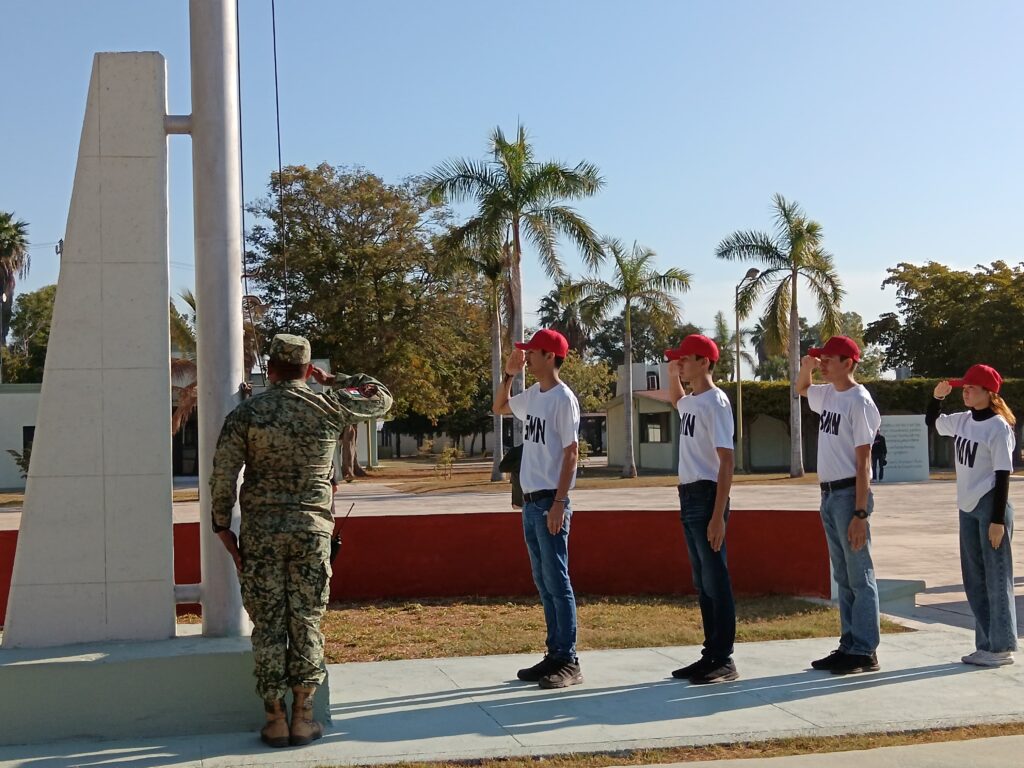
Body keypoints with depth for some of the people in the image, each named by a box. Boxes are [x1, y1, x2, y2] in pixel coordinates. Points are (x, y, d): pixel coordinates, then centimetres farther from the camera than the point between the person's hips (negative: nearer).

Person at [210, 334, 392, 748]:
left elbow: (222, 475, -5)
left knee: (268, 624, 5)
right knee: (306, 622, 7)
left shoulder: (245, 413, -2)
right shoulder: (328, 408, 0)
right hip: (312, 528, 1)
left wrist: (222, 526, 5)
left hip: (260, 530, 0)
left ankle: (275, 720, 9)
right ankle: (303, 717, 11)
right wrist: (331, 380, 17)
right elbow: (380, 398, 16)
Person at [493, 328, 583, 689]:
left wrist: (559, 503, -20)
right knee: (543, 584, 12)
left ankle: (568, 662, 0)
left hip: (550, 502, -9)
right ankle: (554, 655, 19)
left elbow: (571, 453, -15)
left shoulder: (563, 398, -12)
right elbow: (498, 407, 30)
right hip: (530, 501, 9)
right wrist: (508, 374, 14)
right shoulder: (531, 395, 12)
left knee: (557, 582, -5)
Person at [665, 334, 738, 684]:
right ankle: (711, 654, 20)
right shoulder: (690, 401, 13)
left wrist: (718, 516, -23)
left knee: (715, 580, -4)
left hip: (707, 496, -9)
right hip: (688, 496, 9)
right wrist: (672, 372, 22)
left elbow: (726, 462, -18)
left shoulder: (715, 402, -13)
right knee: (702, 581, 12)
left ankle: (724, 659, 2)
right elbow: (675, 399, 42)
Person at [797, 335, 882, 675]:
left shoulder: (859, 402, -13)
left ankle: (865, 652, 2)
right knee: (842, 577, 12)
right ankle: (849, 646, 19)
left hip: (849, 493, -8)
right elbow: (801, 388, 35)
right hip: (828, 493, 8)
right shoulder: (827, 394, 11)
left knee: (859, 576, -3)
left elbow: (863, 461, -16)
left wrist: (860, 513, -19)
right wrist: (806, 366, 11)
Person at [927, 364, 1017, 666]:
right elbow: (931, 421, 26)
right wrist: (937, 396, 7)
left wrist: (998, 520, -18)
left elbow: (1003, 474, -15)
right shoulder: (962, 420, 8)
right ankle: (986, 643, 21)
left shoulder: (999, 427, -13)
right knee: (974, 579, 12)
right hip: (967, 508, 8)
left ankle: (1002, 647, 7)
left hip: (990, 507, -8)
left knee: (996, 578, -1)